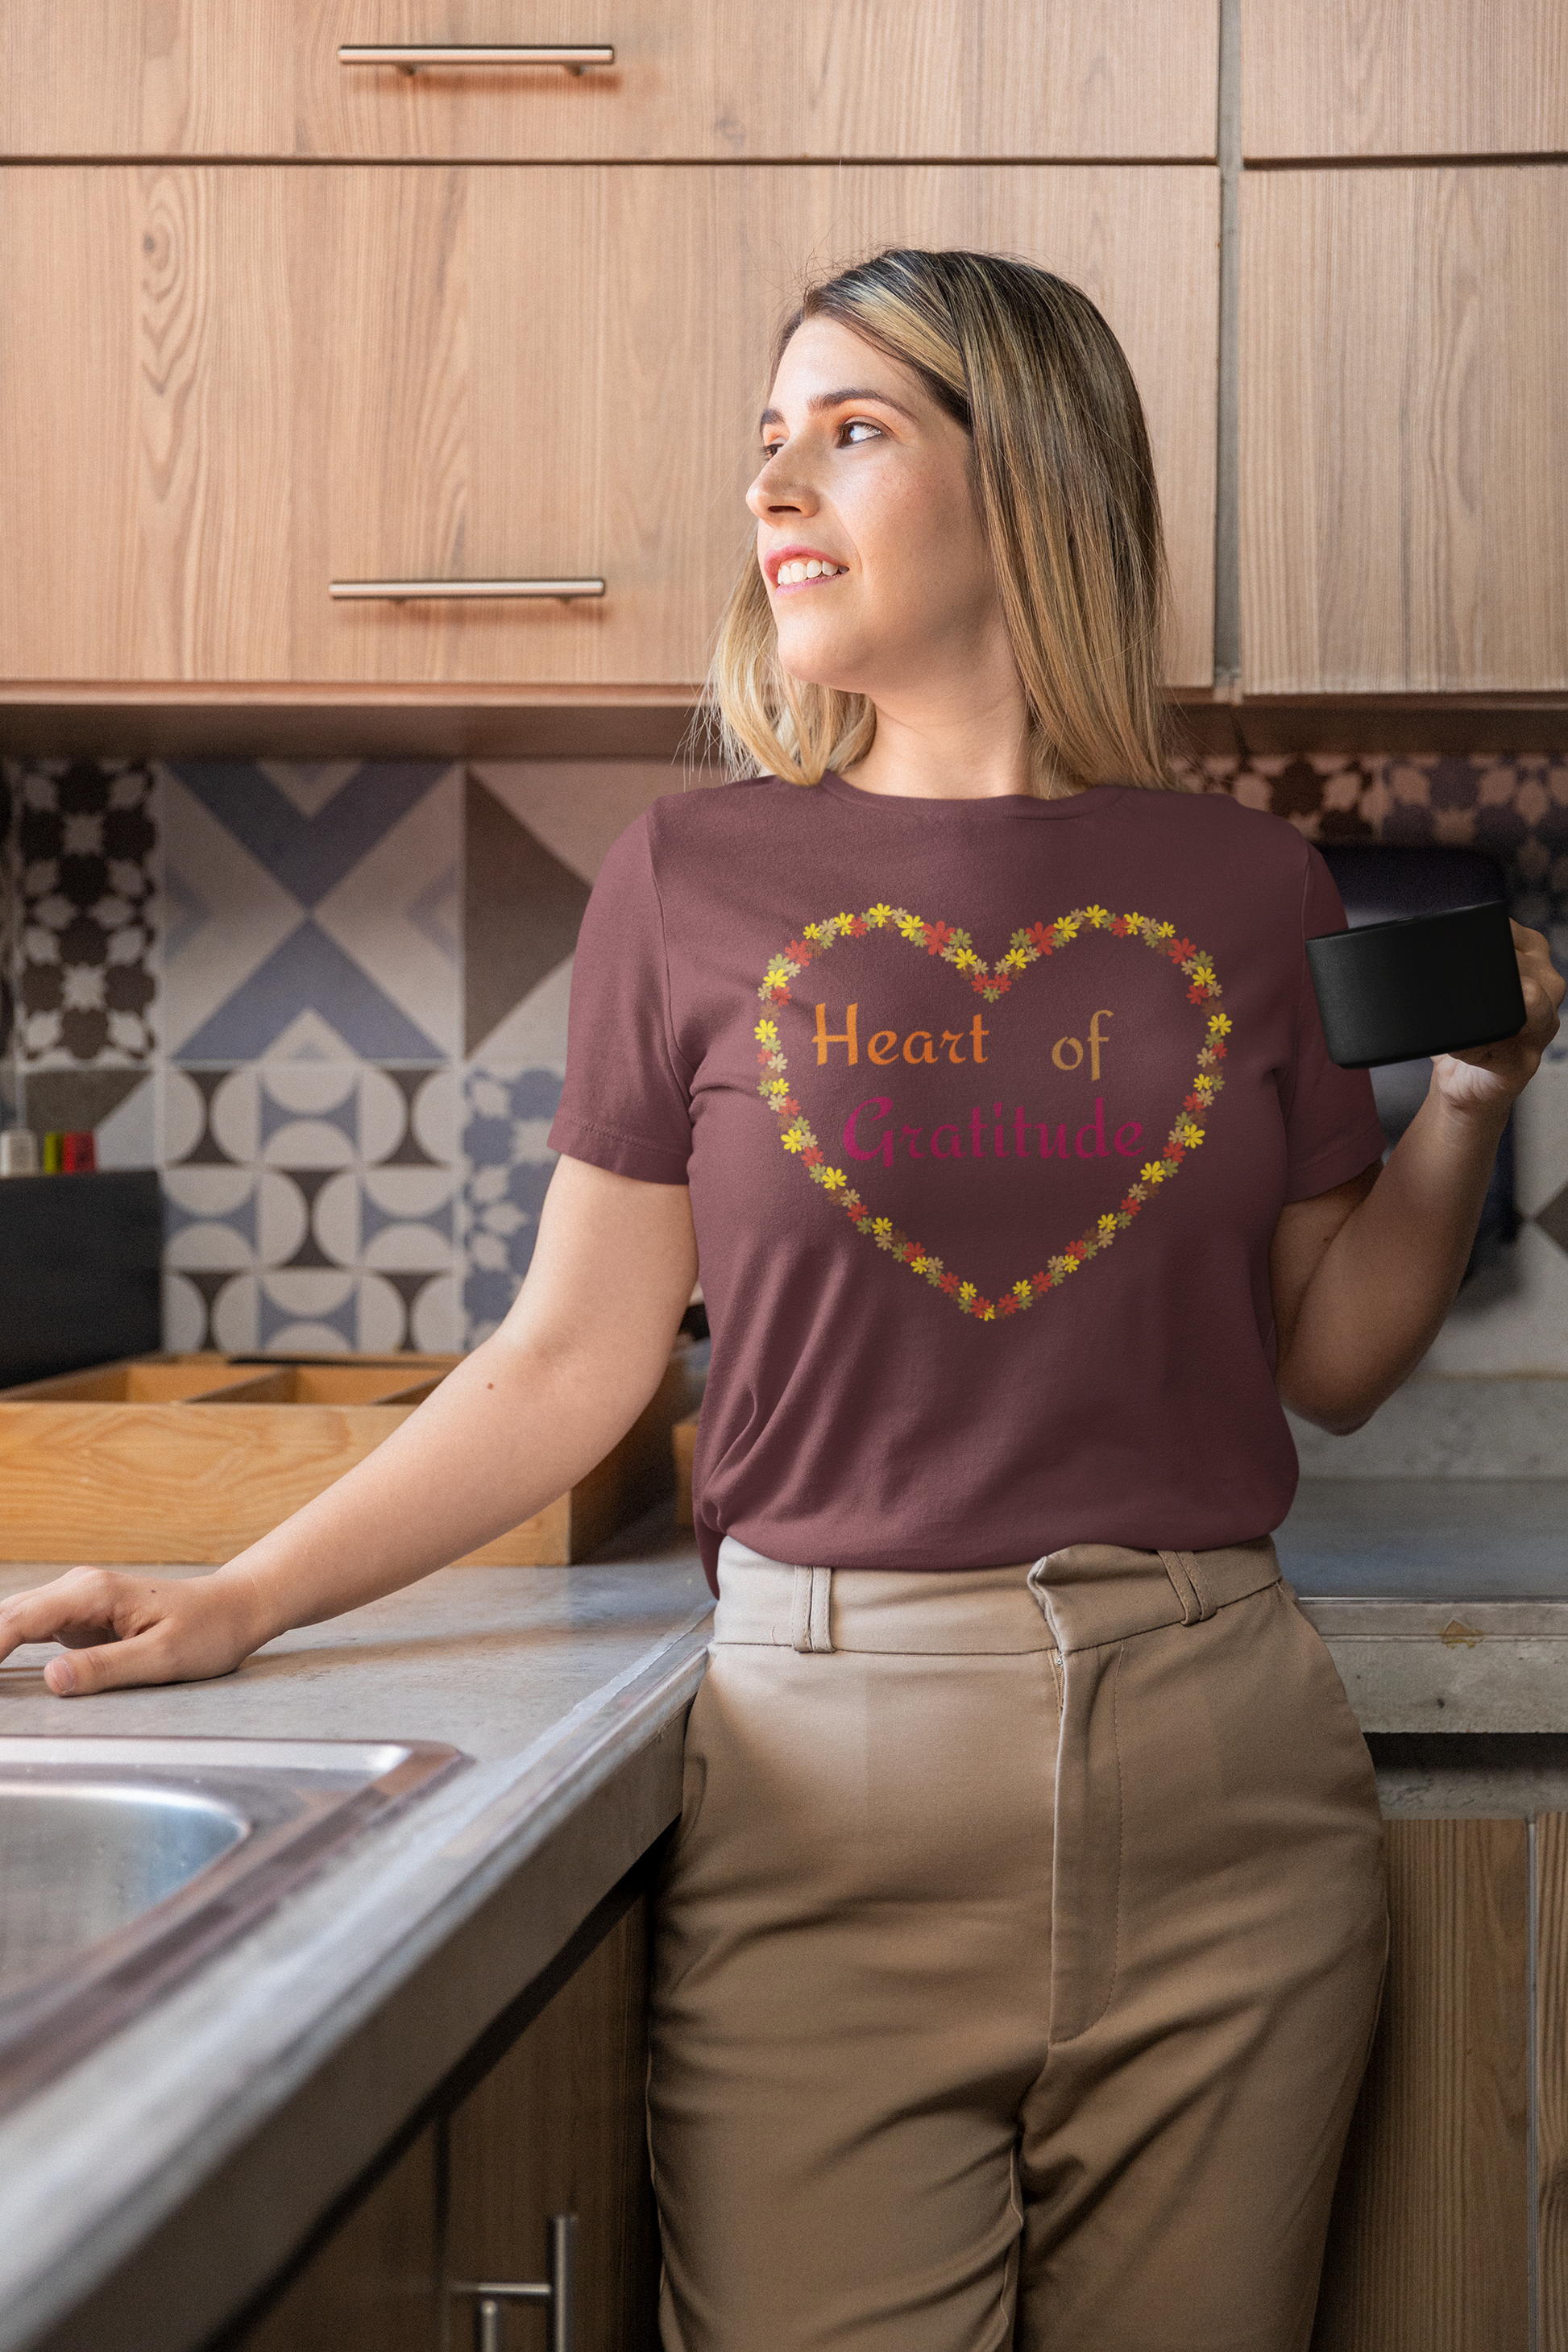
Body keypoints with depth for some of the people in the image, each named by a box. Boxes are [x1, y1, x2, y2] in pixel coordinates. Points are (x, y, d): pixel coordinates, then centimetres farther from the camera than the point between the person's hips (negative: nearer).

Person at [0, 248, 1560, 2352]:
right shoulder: (699, 879, 2)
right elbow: (574, 1359, 4)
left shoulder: (1243, 891, 5)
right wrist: (236, 1603, -1)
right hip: (826, 1781, -1)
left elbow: (1332, 1360, 12)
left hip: (1219, 1789, 2)